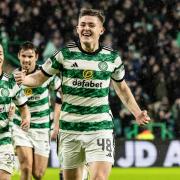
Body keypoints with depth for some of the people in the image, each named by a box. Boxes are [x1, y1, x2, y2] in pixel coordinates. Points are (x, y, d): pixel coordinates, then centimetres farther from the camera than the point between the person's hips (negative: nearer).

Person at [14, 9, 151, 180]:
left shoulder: (112, 57, 2)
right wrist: (25, 79, -17)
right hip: (70, 128, 1)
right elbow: (40, 77, 4)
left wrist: (137, 113, 9)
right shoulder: (65, 53, -3)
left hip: (100, 128, -1)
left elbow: (122, 88, 17)